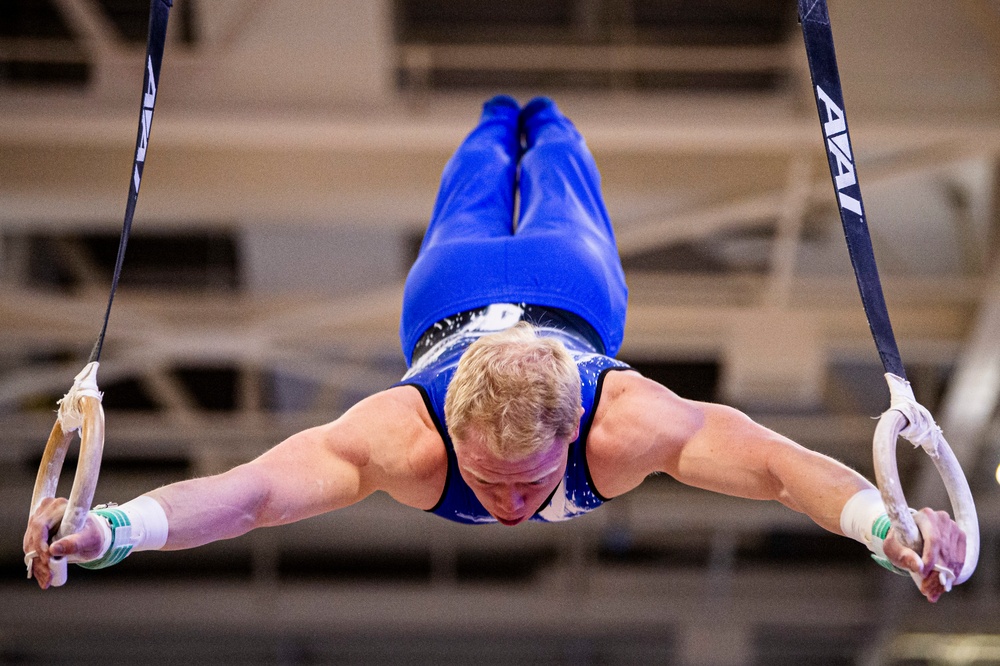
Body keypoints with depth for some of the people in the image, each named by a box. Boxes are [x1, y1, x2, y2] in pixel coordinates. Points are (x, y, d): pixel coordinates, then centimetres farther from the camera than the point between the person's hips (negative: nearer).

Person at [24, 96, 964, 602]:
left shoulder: (624, 423, -49)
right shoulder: (403, 436, -49)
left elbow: (781, 463, -57)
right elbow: (248, 490, -60)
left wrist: (889, 522, -76)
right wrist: (110, 529, -78)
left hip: (574, 290, 0)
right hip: (453, 299, 0)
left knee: (556, 185, 37)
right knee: (473, 206, 37)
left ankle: (543, 119, 72)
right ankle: (497, 120, 72)